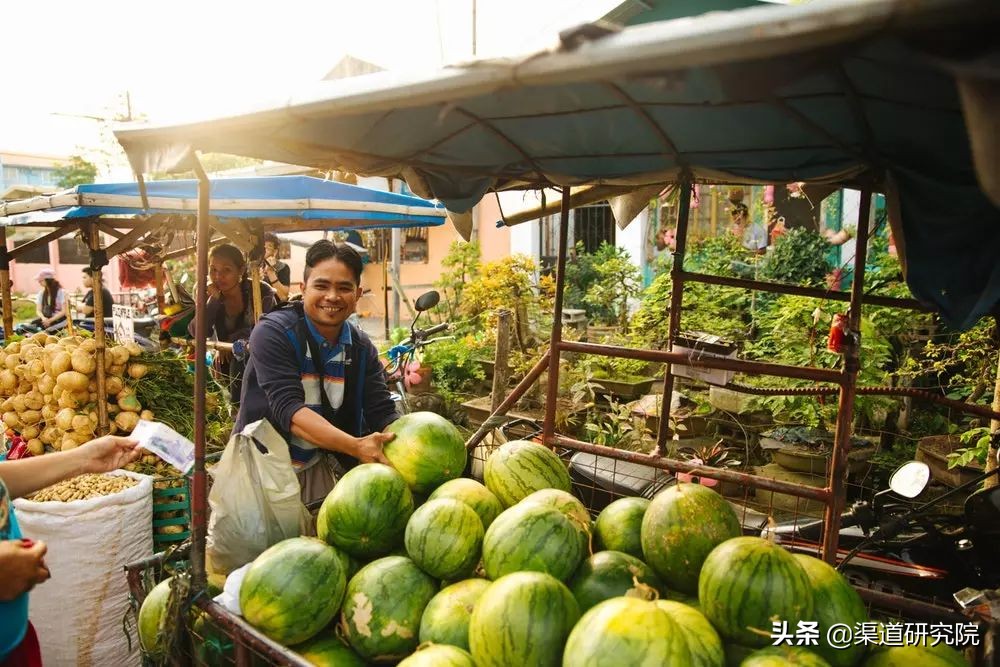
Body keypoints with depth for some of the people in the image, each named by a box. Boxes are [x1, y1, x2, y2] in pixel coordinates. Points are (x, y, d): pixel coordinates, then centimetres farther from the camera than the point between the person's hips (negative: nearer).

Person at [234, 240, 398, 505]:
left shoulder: (362, 348, -3)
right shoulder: (273, 333, -18)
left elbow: (382, 414, -10)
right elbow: (288, 409, -29)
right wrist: (355, 446, -42)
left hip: (319, 468, 4)